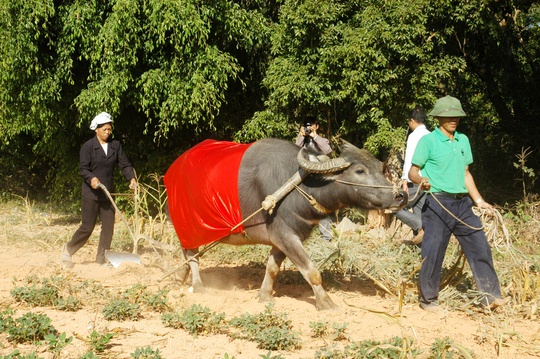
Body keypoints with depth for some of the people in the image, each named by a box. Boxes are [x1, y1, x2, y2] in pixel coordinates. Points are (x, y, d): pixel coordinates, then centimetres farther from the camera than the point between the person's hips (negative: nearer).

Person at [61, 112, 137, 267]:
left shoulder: (115, 145, 6)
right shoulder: (88, 146, -7)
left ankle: (101, 259, 14)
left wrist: (131, 178, -14)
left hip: (108, 193, 5)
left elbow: (125, 164, 3)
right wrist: (91, 178, -31)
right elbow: (83, 168, -11)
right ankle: (68, 250, 19)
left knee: (108, 227, 2)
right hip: (91, 193, -5)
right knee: (88, 227, -2)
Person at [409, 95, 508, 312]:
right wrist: (421, 180, -28)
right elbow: (413, 172, -6)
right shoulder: (428, 141, -5)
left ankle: (490, 296, 5)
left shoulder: (463, 140, 13)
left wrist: (479, 201, 15)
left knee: (479, 247, 1)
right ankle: (428, 300, 14)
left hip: (462, 203, 6)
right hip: (438, 203, -6)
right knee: (433, 253, -2)